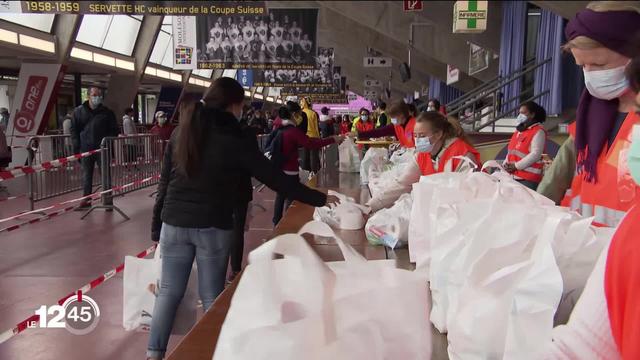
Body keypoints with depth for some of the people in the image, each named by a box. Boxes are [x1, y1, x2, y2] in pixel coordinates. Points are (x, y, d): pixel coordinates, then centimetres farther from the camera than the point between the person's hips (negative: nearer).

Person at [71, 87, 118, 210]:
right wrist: (76, 147, -1)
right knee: (86, 175, 8)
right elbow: (74, 130, 7)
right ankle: (86, 200, 15)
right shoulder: (79, 111, 5)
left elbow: (114, 130, 4)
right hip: (86, 149, 1)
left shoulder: (107, 112, 2)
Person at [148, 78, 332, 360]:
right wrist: (319, 199, 0)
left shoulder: (181, 133, 5)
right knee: (211, 296, 8)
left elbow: (164, 184, 7)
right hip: (212, 227, -4)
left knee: (169, 291, 13)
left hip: (174, 223, 4)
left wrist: (156, 228, 14)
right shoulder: (235, 141, -8)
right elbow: (276, 179, -8)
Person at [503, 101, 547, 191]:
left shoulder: (538, 131, -5)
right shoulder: (519, 130, 20)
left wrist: (516, 166, -17)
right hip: (513, 176, 7)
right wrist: (505, 165, 6)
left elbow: (535, 154, -15)